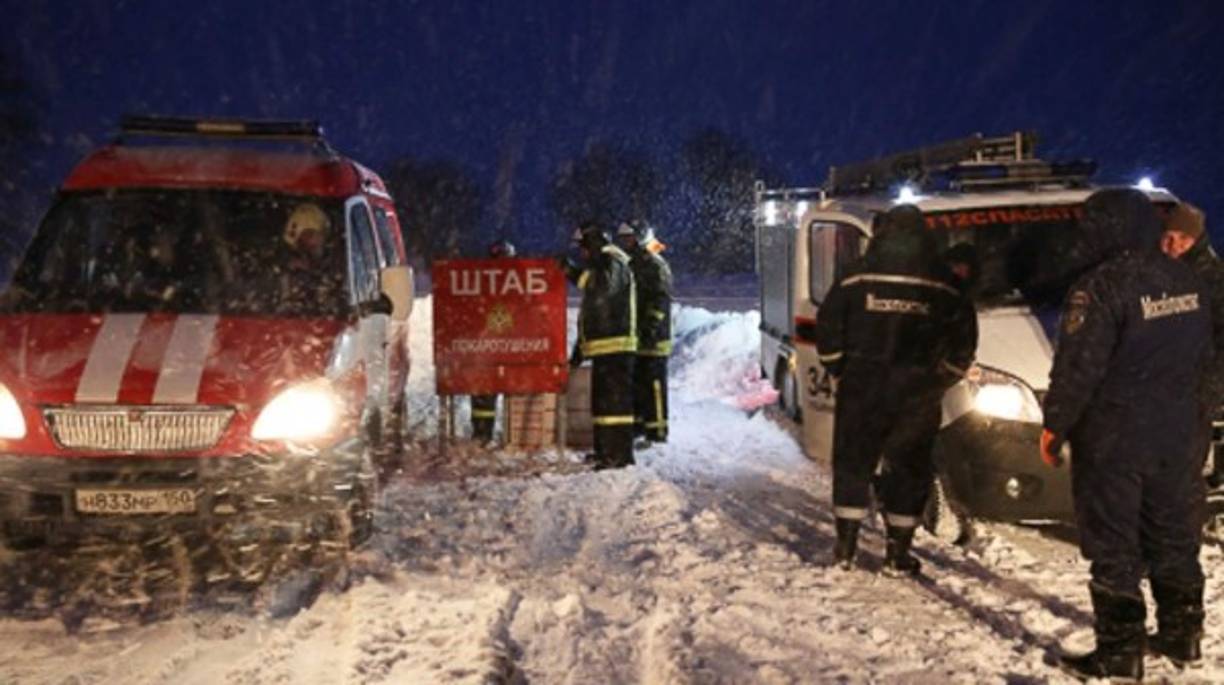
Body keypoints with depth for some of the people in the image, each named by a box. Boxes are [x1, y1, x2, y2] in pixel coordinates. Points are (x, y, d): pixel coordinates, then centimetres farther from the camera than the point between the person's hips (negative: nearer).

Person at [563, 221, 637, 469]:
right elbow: (591, 312, 28)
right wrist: (581, 347, 27)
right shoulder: (598, 266, 24)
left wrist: (575, 273, -22)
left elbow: (604, 287, -30)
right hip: (602, 346, 11)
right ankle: (605, 450, 20)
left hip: (616, 346, -11)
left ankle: (620, 454, -15)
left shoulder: (613, 264, -7)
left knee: (615, 398, -13)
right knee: (601, 398, 14)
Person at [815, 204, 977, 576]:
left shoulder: (856, 280, -3)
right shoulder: (943, 288, -1)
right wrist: (938, 379, 11)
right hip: (917, 396, 0)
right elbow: (964, 340, 1)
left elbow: (827, 328, -2)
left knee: (852, 464, 12)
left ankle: (845, 547, 12)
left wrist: (839, 372, 9)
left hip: (861, 391, 0)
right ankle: (898, 554, 11)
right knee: (909, 469, 10)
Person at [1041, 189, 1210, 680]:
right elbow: (1201, 352, 16)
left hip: (1113, 437, -7)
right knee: (1174, 538, 17)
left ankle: (1119, 650, 2)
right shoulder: (1184, 280, 6)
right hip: (1178, 432, 7)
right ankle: (1182, 637, 26)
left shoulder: (1101, 287, -18)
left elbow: (1077, 368, -19)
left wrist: (1054, 425, -8)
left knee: (1113, 548, 0)